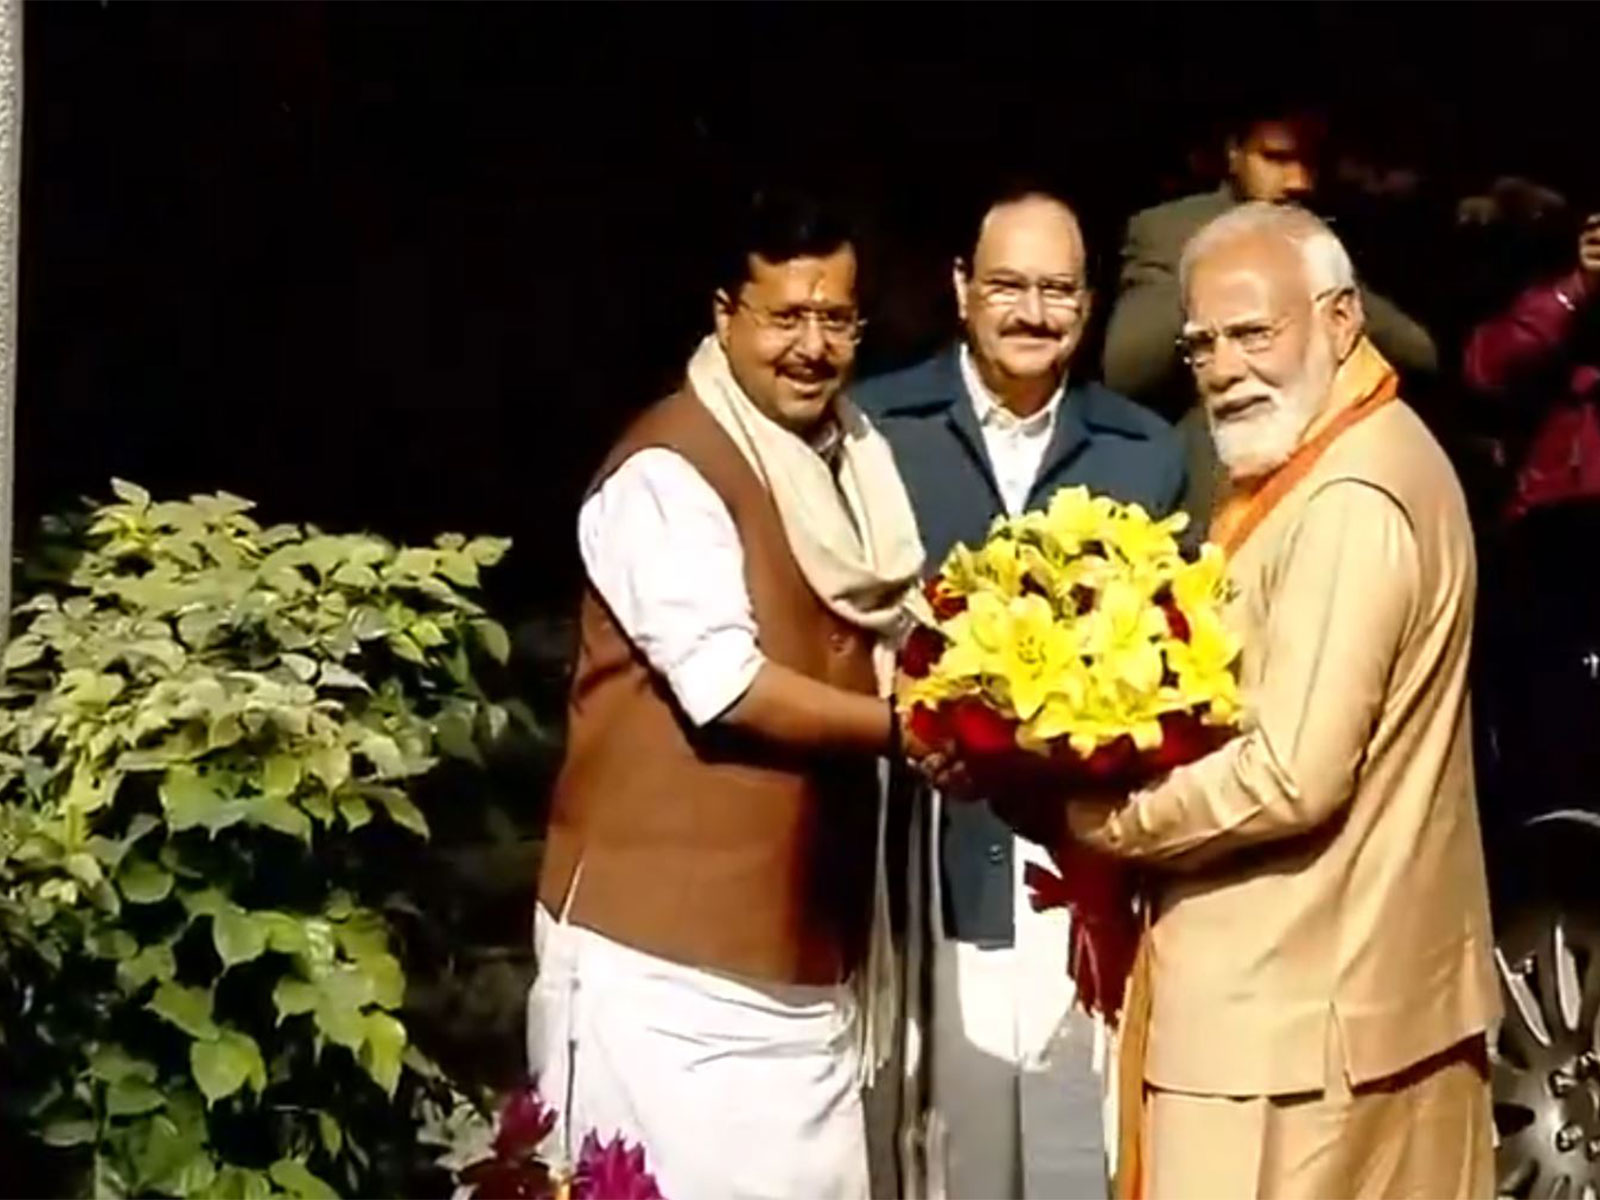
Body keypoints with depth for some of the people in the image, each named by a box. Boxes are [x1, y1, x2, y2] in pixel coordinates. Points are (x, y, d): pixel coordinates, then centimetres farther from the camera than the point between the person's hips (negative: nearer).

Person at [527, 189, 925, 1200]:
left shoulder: (858, 459, 14)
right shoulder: (668, 471, -12)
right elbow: (725, 686, -20)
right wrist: (909, 725, -15)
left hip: (807, 944, 8)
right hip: (668, 944, -8)